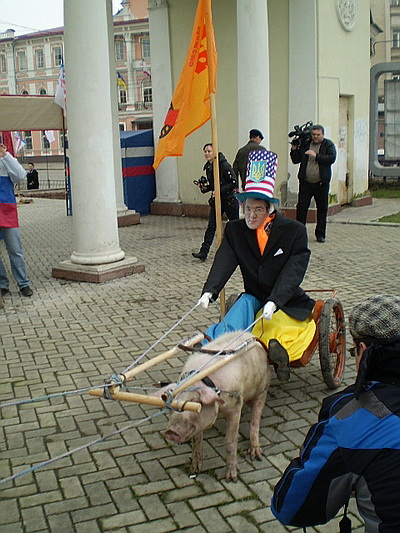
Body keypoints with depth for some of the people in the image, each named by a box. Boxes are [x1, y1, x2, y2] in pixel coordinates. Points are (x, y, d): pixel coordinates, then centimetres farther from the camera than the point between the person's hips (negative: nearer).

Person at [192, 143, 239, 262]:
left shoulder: (224, 165, -16)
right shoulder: (208, 167, 7)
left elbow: (234, 183, -18)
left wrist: (219, 191, -22)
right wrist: (204, 187, -1)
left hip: (229, 199, -6)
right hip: (216, 200, 6)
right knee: (211, 226, -2)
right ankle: (203, 252, -6)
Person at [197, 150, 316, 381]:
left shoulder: (294, 231, -8)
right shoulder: (235, 230, 1)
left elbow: (293, 272, -18)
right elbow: (223, 262, -14)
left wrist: (273, 303, -34)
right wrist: (209, 291, -32)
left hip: (286, 302, 2)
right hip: (254, 298, -1)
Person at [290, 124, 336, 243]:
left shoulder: (328, 145, 2)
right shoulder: (304, 144, 8)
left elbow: (331, 158, -14)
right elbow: (295, 160, 10)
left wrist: (316, 156, -20)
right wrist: (294, 149, -6)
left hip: (321, 183, -1)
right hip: (305, 183, 1)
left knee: (322, 208, 6)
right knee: (301, 207, -2)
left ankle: (320, 234, 17)